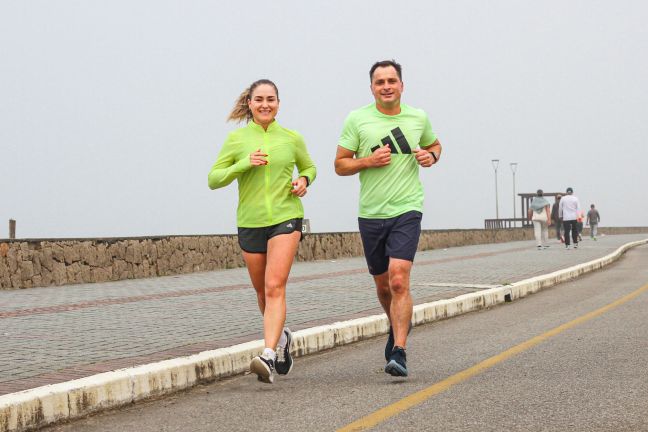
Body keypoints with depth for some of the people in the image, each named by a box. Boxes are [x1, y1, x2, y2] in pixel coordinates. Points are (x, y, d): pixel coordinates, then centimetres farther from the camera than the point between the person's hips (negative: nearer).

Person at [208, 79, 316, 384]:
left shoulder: (292, 139, 4)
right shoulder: (236, 139, 1)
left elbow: (309, 167, 21)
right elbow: (213, 179, 0)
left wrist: (304, 181, -2)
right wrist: (244, 164, -15)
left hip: (285, 218, -2)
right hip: (250, 222, 2)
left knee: (275, 288, -17)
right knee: (262, 292, 14)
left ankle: (268, 357, -24)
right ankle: (281, 337, 42)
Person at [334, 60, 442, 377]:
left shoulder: (418, 118, 6)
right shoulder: (357, 119, 0)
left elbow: (434, 145, 25)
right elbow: (340, 165, 2)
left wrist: (431, 156, 2)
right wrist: (368, 161, -15)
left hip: (407, 211, -1)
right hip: (370, 214, 2)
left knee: (399, 280, -18)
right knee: (383, 284, 15)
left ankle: (399, 352, -17)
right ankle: (398, 325, 45)